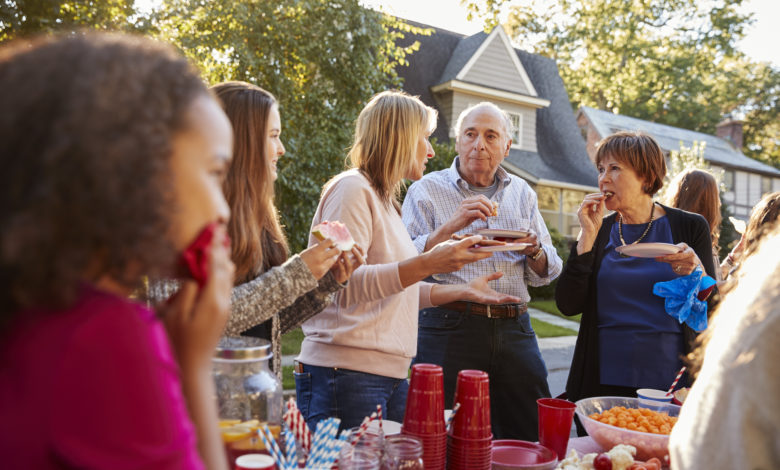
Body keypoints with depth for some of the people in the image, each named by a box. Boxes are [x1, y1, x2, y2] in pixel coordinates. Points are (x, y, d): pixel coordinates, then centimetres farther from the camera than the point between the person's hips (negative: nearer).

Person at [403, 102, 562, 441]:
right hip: (449, 327, -4)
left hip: (514, 330, 4)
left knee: (532, 443, 8)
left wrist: (534, 250, -4)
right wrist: (450, 227, -20)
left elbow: (545, 274, 17)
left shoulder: (522, 193, 14)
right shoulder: (427, 190, 2)